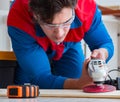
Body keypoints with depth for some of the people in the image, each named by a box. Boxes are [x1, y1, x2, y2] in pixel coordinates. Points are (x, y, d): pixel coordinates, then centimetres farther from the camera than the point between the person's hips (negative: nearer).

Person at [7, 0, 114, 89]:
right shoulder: (18, 21, -46)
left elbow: (106, 44, -20)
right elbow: (40, 77, -46)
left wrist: (102, 53, -47)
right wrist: (80, 83, -65)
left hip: (69, 48, 2)